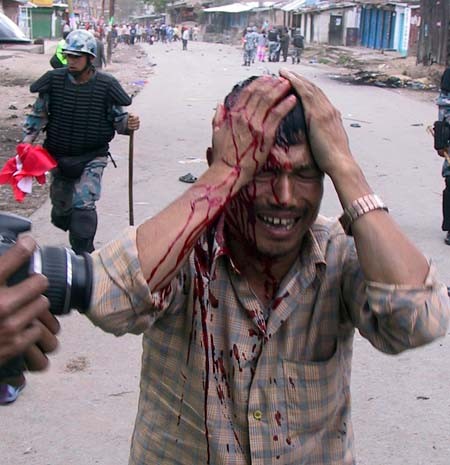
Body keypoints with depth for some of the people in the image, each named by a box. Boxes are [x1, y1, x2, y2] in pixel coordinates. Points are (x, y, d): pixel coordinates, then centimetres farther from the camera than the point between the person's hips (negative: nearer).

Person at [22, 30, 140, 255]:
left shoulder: (106, 85, -14)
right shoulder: (54, 80, -9)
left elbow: (118, 118, -4)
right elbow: (39, 113, 4)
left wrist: (129, 124, -26)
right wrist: (28, 139, -7)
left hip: (92, 157, -3)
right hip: (58, 156, 4)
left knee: (83, 205, -19)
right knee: (60, 207, 19)